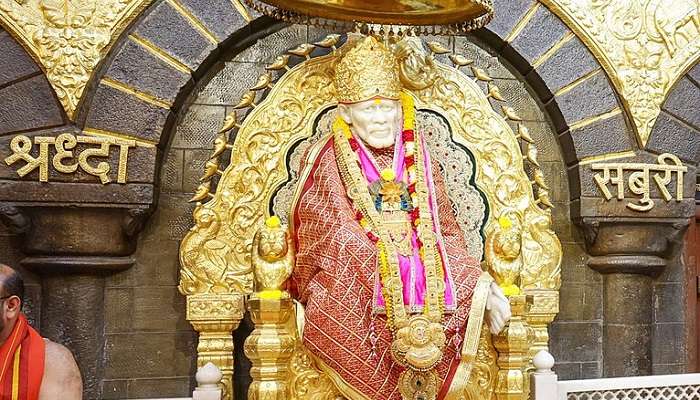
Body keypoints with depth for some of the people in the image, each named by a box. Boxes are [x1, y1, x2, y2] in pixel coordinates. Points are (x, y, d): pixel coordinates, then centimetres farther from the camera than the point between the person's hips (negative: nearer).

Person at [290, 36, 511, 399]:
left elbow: (445, 233, 12)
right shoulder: (326, 162, 4)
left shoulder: (417, 158, 15)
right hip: (347, 290, -4)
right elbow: (342, 245, -8)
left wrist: (479, 284, -6)